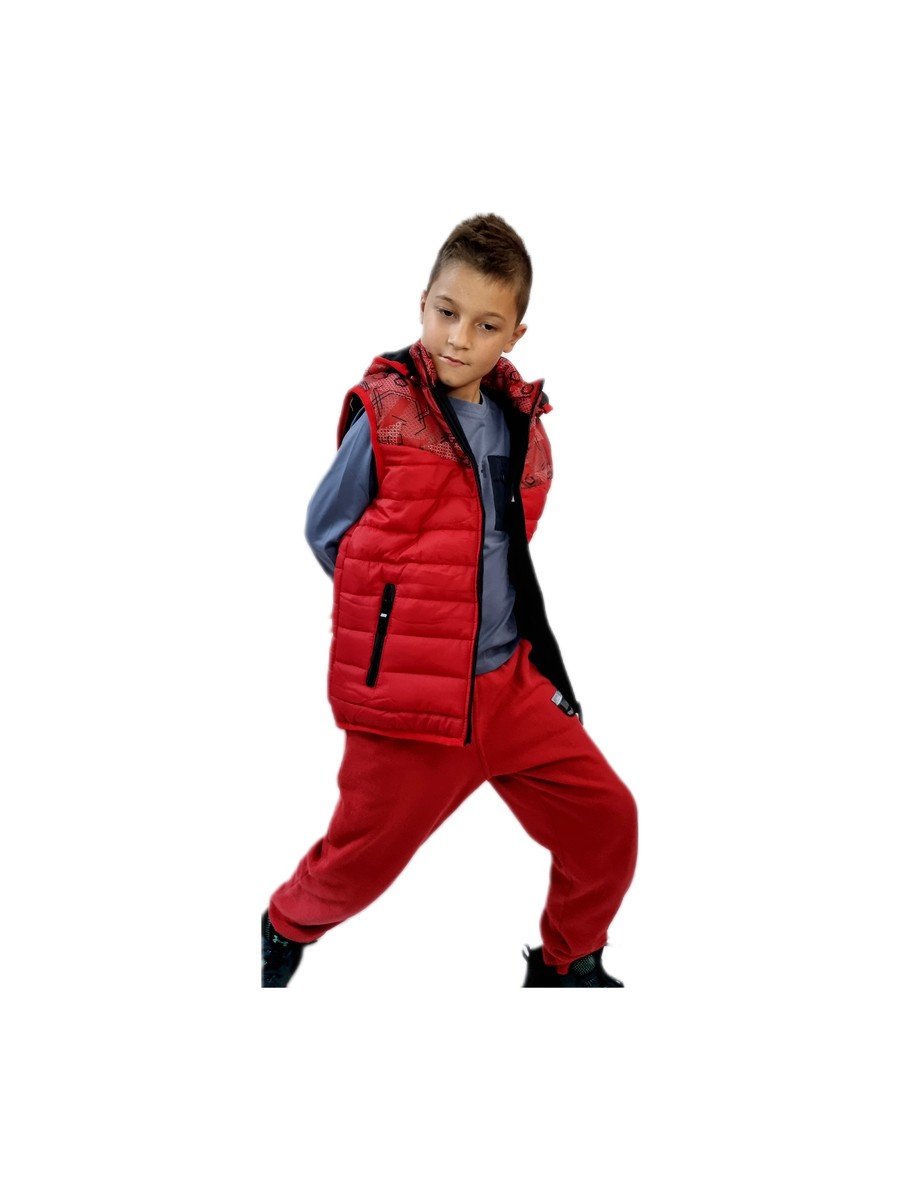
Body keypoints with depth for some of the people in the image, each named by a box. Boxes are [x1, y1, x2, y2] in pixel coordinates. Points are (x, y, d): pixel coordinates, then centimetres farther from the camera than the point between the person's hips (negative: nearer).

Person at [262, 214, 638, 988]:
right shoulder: (385, 413, -12)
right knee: (362, 861, 8)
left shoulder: (523, 425, 3)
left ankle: (567, 963, 27)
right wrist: (396, 606, 4)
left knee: (606, 818, 2)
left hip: (511, 681, 5)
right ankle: (288, 927, 42)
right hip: (403, 691, -4)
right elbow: (326, 533, -1)